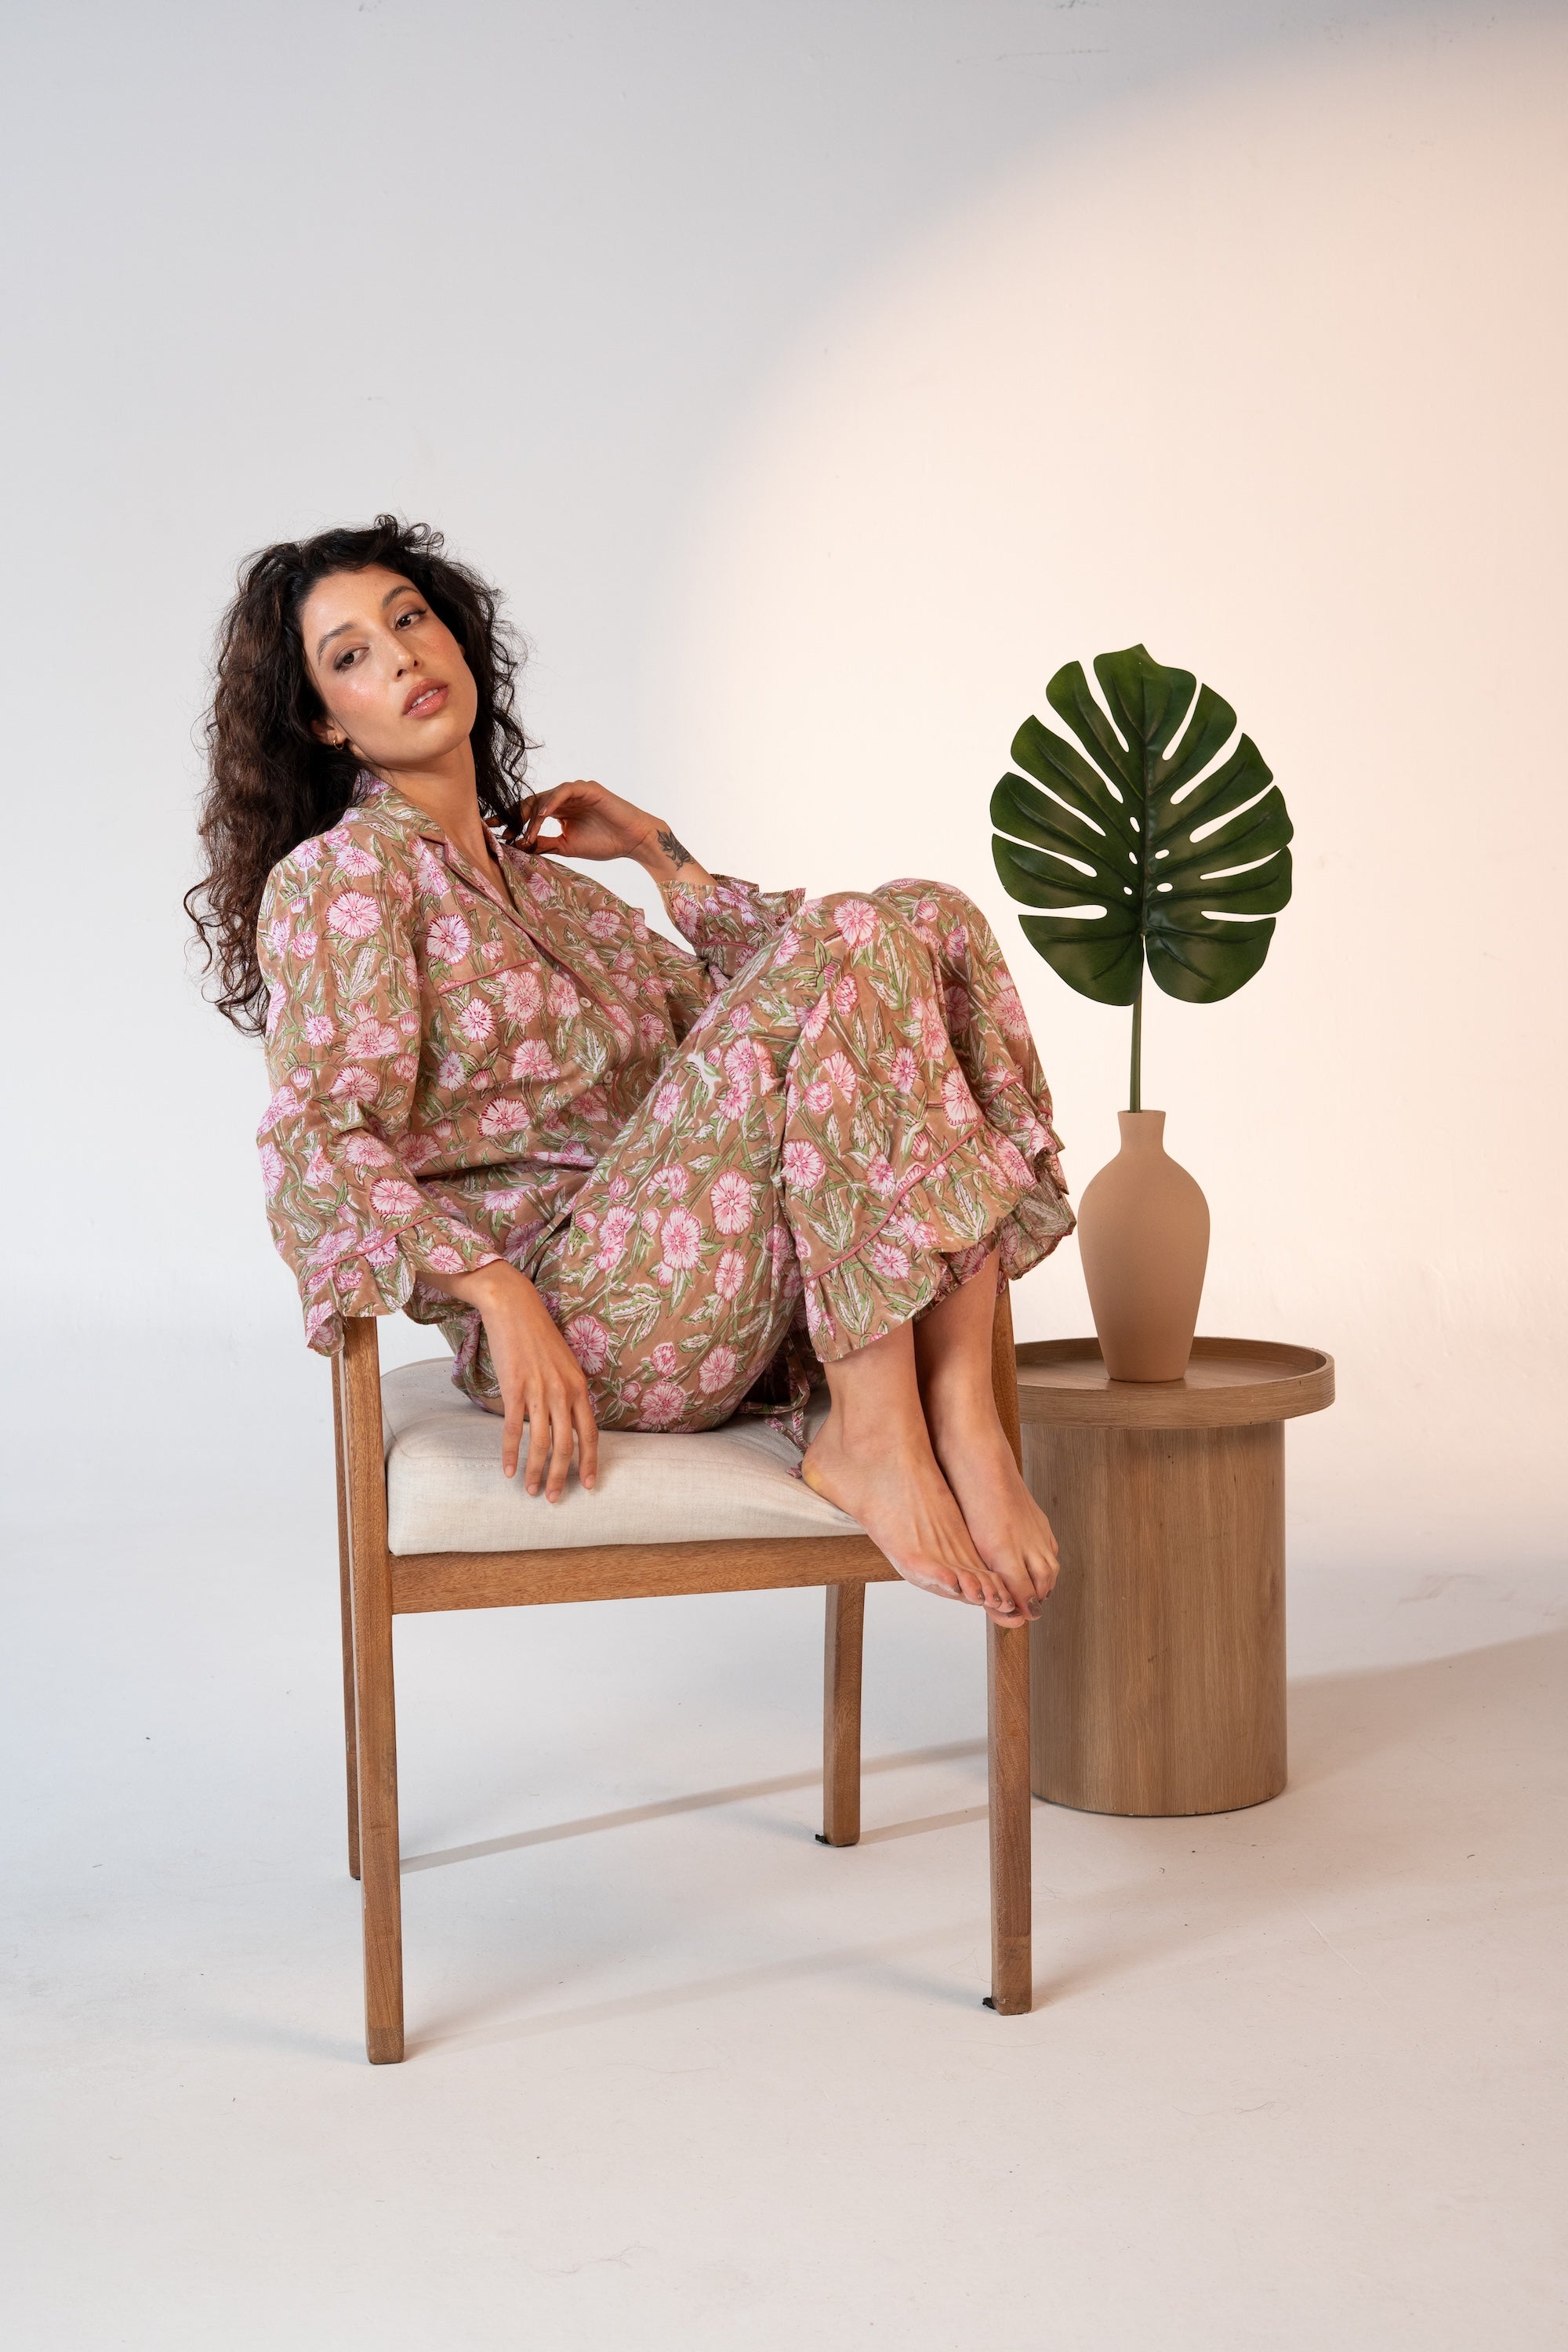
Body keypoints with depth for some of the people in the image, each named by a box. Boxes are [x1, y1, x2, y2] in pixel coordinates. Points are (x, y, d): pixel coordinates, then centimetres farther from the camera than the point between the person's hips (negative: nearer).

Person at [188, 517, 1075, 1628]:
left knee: (933, 917, -6)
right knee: (853, 942, -21)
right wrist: (504, 1298, -23)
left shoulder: (535, 872, 26)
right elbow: (318, 1153, -11)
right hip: (565, 1313, -8)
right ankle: (875, 1438, -21)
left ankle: (960, 1405, -18)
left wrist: (659, 853, 25)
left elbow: (736, 1011, 31)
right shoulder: (334, 878, 2)